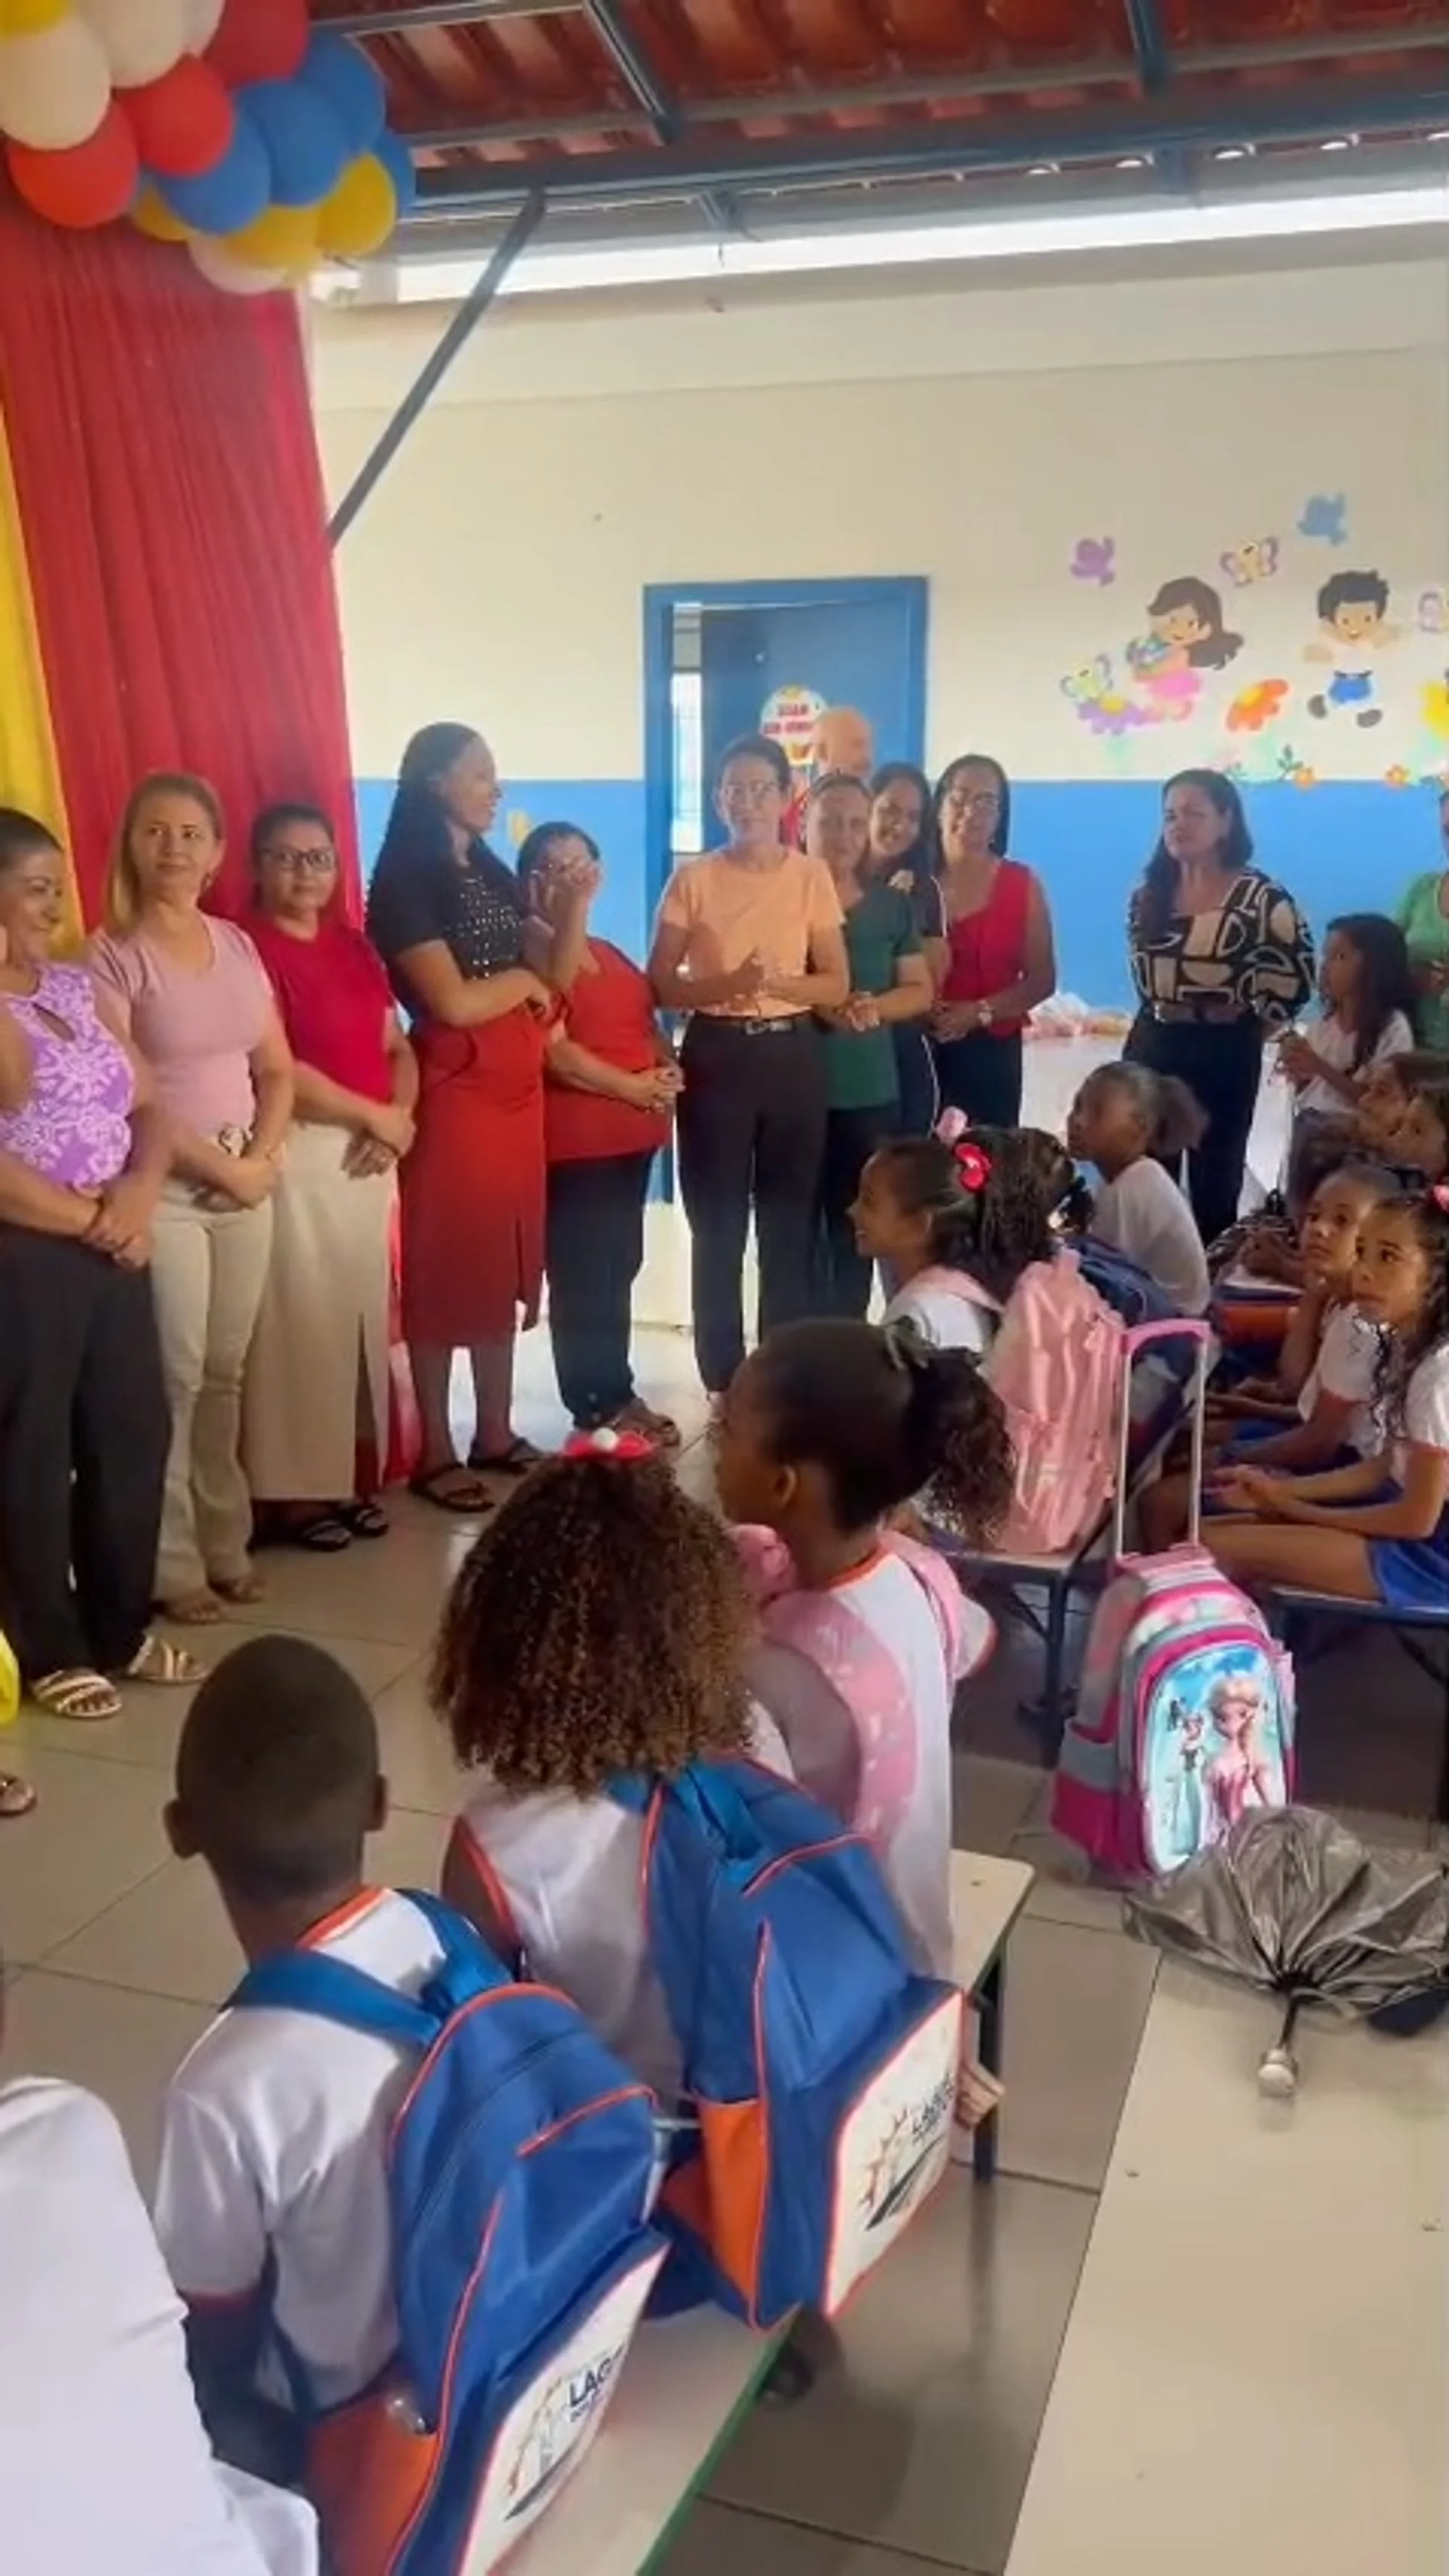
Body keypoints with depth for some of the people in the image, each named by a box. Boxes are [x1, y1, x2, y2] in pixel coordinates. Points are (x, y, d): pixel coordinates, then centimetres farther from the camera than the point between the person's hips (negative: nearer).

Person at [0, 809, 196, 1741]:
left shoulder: (81, 988, 12)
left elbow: (148, 1108, 12)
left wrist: (139, 1194, -8)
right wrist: (90, 1220, -13)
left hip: (113, 1250, 7)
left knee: (135, 1435, 12)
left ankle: (121, 1629, 28)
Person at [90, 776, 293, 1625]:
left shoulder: (238, 946, 10)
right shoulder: (114, 956, -8)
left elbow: (277, 1069, 12)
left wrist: (265, 1158, -4)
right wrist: (220, 1168, -12)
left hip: (249, 1183, 5)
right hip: (164, 1190, -5)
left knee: (226, 1372, 11)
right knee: (173, 1378, -1)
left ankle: (225, 1546, 22)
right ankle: (173, 1565, 10)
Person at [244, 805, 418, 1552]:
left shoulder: (354, 944, 15)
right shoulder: (250, 949, -9)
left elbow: (396, 1046, 15)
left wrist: (401, 1115, -4)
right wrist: (376, 1116, -11)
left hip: (370, 1154, 7)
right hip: (298, 1154, -7)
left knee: (358, 1316, 11)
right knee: (298, 1321, -5)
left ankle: (345, 1475, 20)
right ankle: (291, 1490, 4)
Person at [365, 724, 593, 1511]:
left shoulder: (494, 874, 15)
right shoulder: (404, 880, -8)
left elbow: (559, 975, 11)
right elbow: (453, 1003, -16)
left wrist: (579, 904, -3)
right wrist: (522, 980, 0)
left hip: (517, 1089, 8)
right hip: (454, 1092, -7)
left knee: (505, 1264, 11)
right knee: (444, 1269, -1)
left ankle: (494, 1434, 22)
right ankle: (435, 1452, 7)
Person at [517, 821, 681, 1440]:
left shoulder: (609, 954, 20)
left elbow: (647, 1023, 25)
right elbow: (555, 1052, -16)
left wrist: (669, 1069, 3)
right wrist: (633, 1087, -14)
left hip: (631, 1130, 9)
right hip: (575, 1136, -9)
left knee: (620, 1265, 13)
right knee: (582, 1273, -4)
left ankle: (613, 1392, 21)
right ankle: (602, 1404, 2)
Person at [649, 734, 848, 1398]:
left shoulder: (812, 876, 2)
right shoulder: (692, 878, 1)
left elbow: (837, 984, 0)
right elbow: (661, 984, -2)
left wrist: (774, 982, -18)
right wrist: (726, 985, -19)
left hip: (792, 1057, 1)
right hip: (715, 1057, 0)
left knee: (789, 1220, 5)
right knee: (717, 1223, 3)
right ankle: (723, 1380, 14)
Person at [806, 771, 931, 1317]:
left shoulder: (892, 905, 11)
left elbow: (920, 990, 11)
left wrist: (875, 1007, -9)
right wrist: (815, 1004, -20)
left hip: (871, 1090, 3)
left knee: (858, 1227, 5)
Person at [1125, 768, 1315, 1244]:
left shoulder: (1261, 898, -11)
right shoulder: (1149, 895, 8)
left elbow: (1293, 978, -12)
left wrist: (1245, 1034, -5)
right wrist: (1163, 1017, 11)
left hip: (1223, 1055, -5)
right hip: (1151, 1046, 5)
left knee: (1214, 1179, 6)